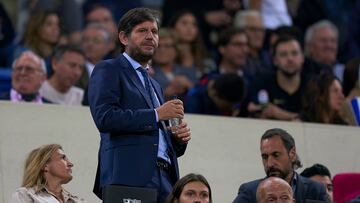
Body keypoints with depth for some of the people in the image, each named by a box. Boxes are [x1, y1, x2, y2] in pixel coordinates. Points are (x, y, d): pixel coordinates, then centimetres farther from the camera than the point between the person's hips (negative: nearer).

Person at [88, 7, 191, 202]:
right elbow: (104, 118, -11)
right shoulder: (108, 70, 5)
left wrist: (177, 138, 9)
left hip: (164, 179, 7)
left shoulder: (154, 85, 29)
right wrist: (155, 114, -10)